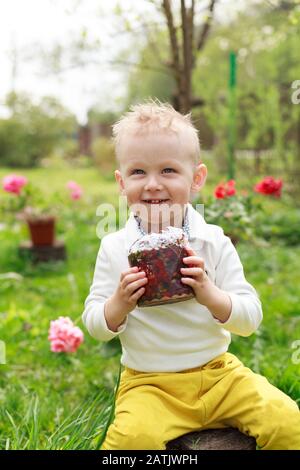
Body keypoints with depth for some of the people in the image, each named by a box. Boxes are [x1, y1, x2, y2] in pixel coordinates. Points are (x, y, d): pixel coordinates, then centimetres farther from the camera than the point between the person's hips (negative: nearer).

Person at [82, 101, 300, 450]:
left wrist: (209, 294, -26)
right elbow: (94, 327, -1)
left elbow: (251, 319, -7)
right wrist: (120, 303, -23)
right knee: (134, 436, -29)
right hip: (148, 384, -1)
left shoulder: (214, 242, -5)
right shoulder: (114, 248, -5)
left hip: (218, 371, 2)